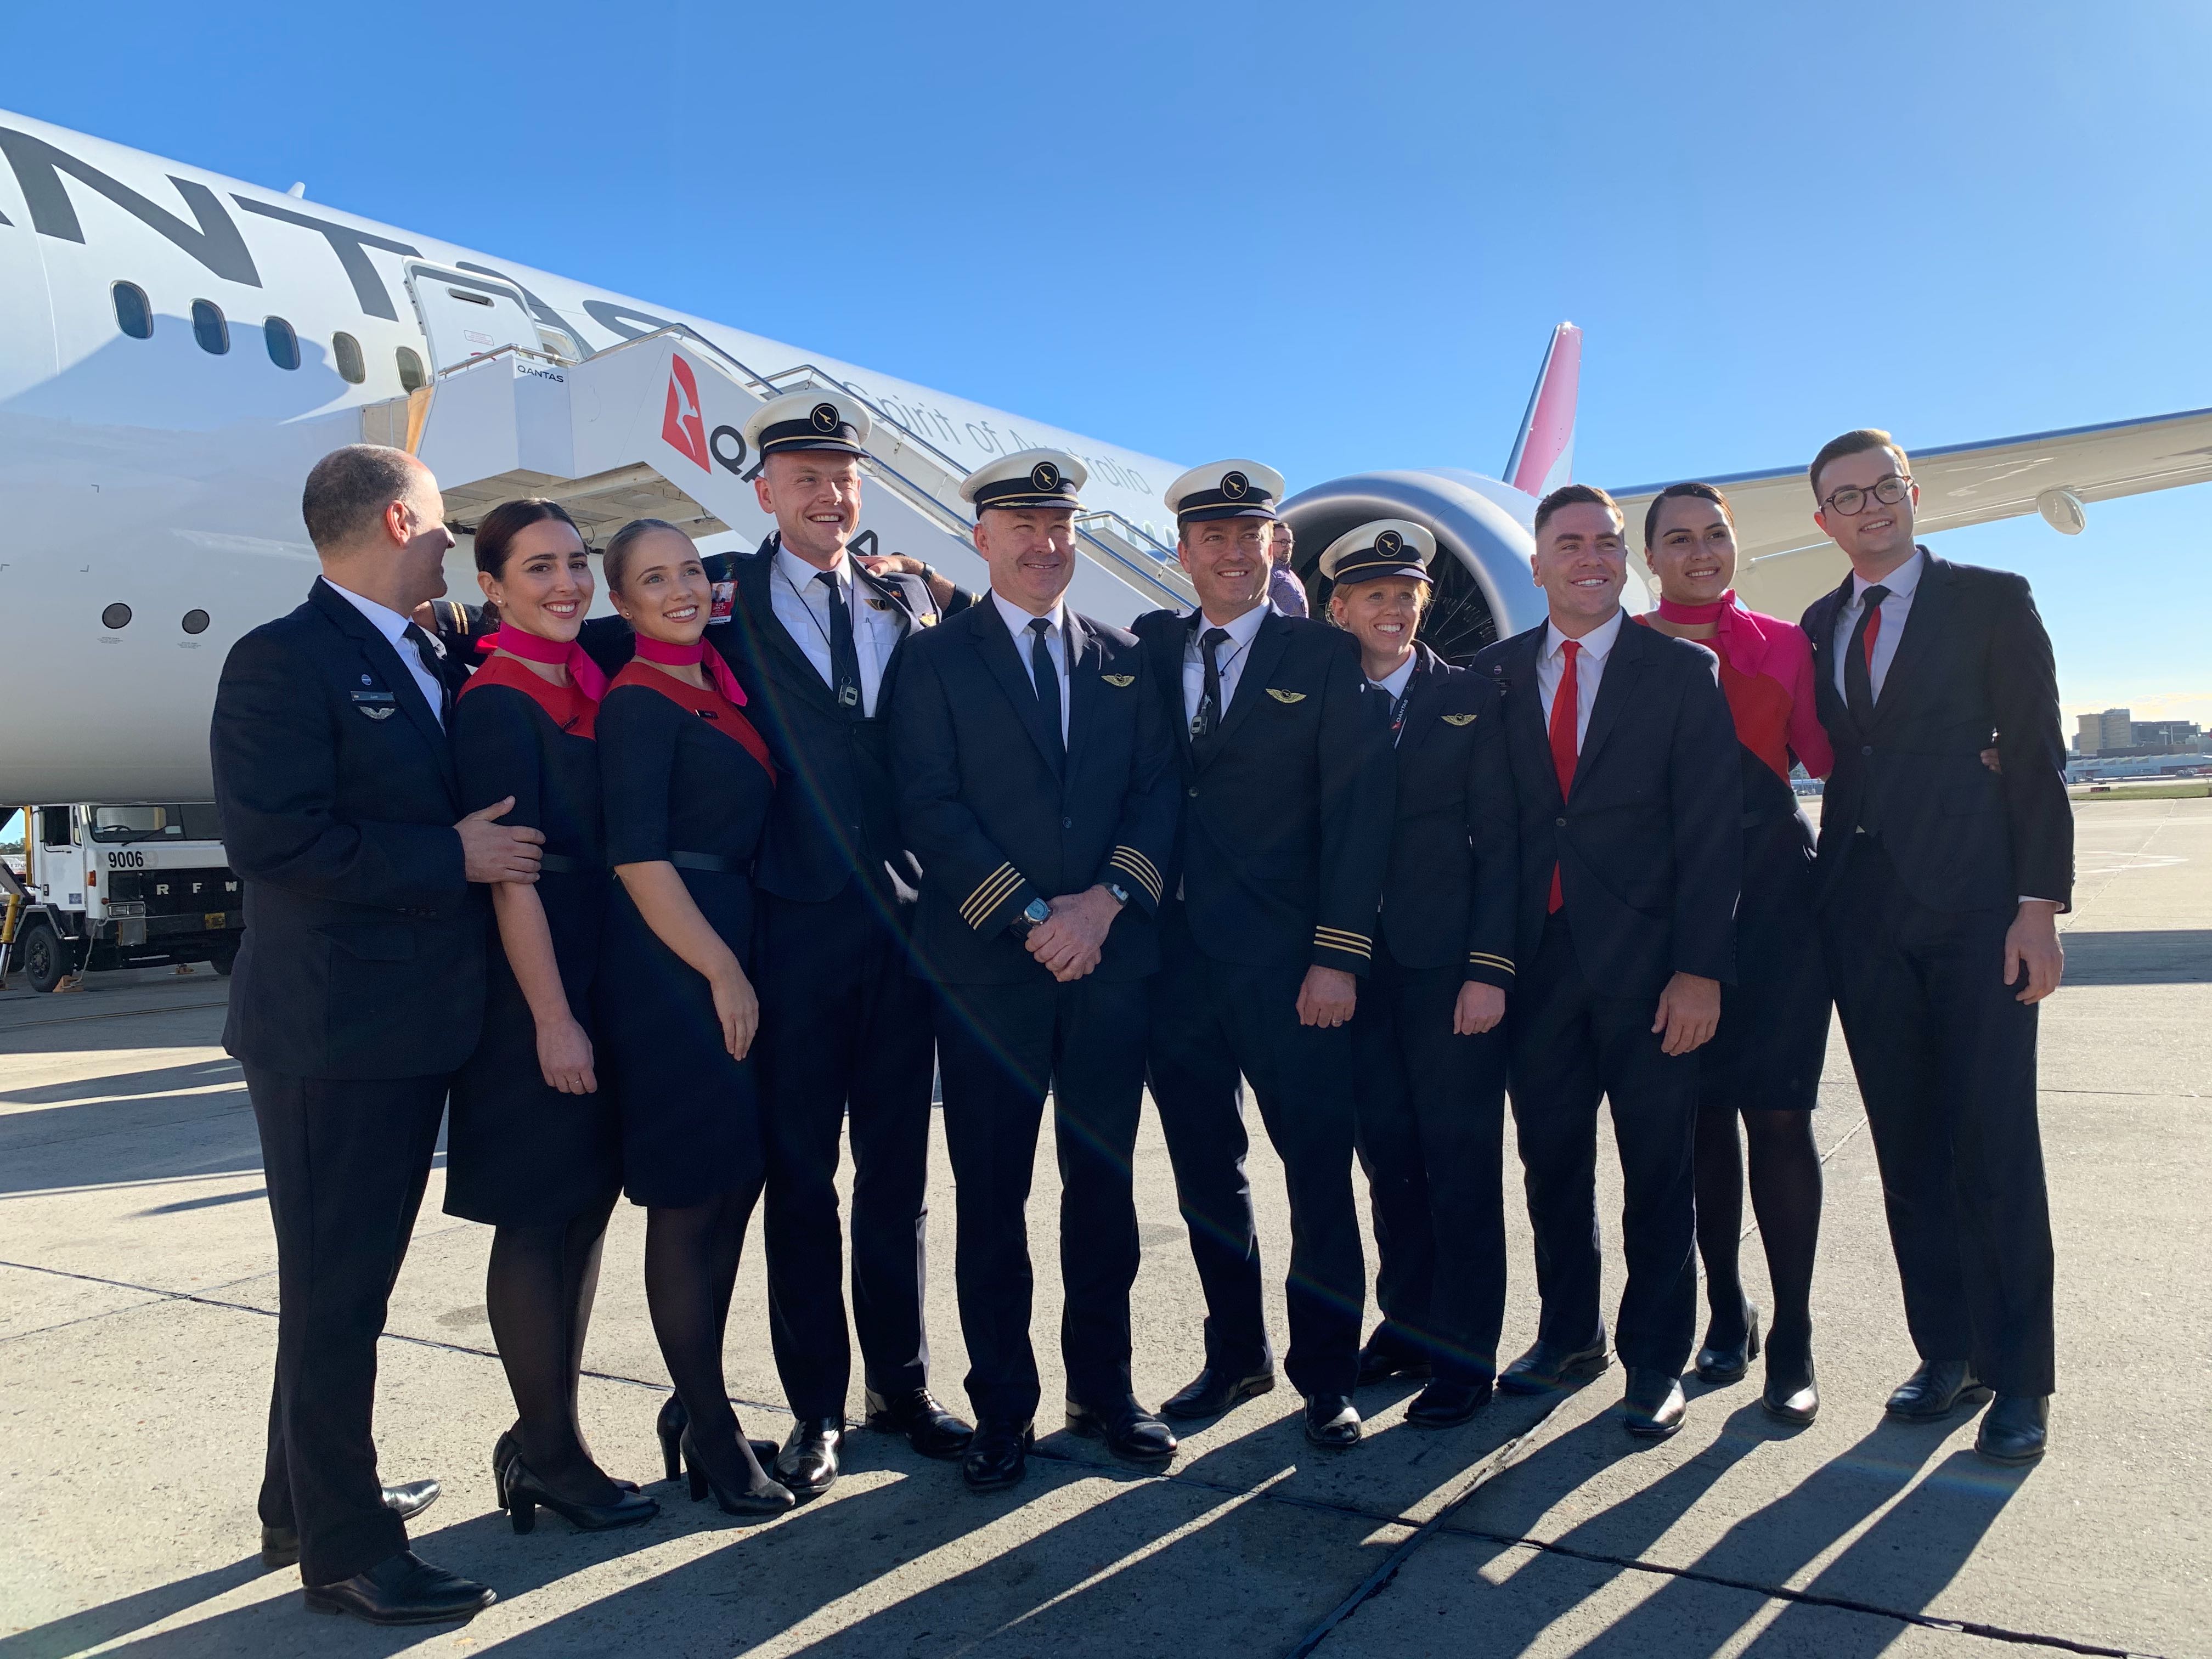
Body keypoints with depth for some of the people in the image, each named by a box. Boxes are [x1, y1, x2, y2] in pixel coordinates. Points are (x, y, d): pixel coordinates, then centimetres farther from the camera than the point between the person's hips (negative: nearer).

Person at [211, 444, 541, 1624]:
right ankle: (344, 1550, 17)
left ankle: (306, 1505, 37)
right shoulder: (284, 659, -14)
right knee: (336, 1291, 3)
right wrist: (454, 857, -20)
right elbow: (271, 836, -23)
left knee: (349, 1282, 20)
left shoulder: (423, 661, 13)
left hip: (406, 1030, 9)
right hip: (331, 1034, -9)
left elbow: (446, 805, 23)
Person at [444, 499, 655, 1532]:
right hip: (534, 988, -8)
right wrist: (553, 1018, -18)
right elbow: (509, 872, -16)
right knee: (538, 1218, 2)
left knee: (584, 1207, 13)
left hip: (601, 975, 8)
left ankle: (544, 1442, 26)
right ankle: (551, 1453, 16)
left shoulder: (589, 685, 11)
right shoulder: (496, 703, -12)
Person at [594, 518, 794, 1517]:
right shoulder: (638, 703, -10)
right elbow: (636, 855, -16)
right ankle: (710, 1429, 13)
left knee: (735, 1185, 12)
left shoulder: (715, 681, 13)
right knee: (690, 1198, 0)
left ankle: (694, 1403, 26)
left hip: (729, 945, 9)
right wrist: (723, 973, -16)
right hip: (669, 962, -8)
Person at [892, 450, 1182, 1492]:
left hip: (1110, 956, 3)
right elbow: (930, 808, -6)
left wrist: (1106, 900, -10)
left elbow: (1157, 791, 7)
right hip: (988, 967, -3)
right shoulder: (936, 658, 3)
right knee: (992, 1197, 4)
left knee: (1102, 1181, 11)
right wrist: (1030, 918, -13)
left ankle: (1103, 1388, 26)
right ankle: (1002, 1407, 19)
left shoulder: (1123, 660, 13)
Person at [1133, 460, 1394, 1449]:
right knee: (1205, 1173, 13)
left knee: (1318, 1171, 5)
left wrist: (1338, 955, -11)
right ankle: (1236, 1356, 31)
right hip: (1176, 959, 4)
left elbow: (1357, 809, -5)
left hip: (1287, 964, -3)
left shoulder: (1324, 656, 0)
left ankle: (1326, 1377, 21)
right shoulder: (1148, 650, 10)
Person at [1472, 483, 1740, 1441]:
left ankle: (1655, 1361, 22)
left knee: (1657, 1169, 6)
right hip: (1538, 958, 3)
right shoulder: (1495, 675, 8)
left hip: (1647, 965, -2)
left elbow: (1710, 830, -4)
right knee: (1550, 1158, 12)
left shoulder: (1683, 672, 1)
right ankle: (1568, 1335, 31)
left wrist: (1699, 967, -11)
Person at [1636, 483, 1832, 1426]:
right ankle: (1726, 1313, 25)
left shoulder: (1782, 645, 8)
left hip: (1773, 898, 0)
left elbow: (1832, 756, 4)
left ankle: (1792, 1339, 10)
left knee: (1778, 1114, -3)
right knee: (1698, 1113, 7)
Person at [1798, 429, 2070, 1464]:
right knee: (1907, 1149, 8)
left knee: (1993, 1146, -2)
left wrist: (2039, 902, -11)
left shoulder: (1991, 600, 2)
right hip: (1863, 909, 4)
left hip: (1974, 905, -4)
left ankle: (2018, 1378, 10)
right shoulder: (1819, 628, 14)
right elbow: (1831, 759, 14)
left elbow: (2036, 755, -3)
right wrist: (1820, 895, 3)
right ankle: (1948, 1354, 20)